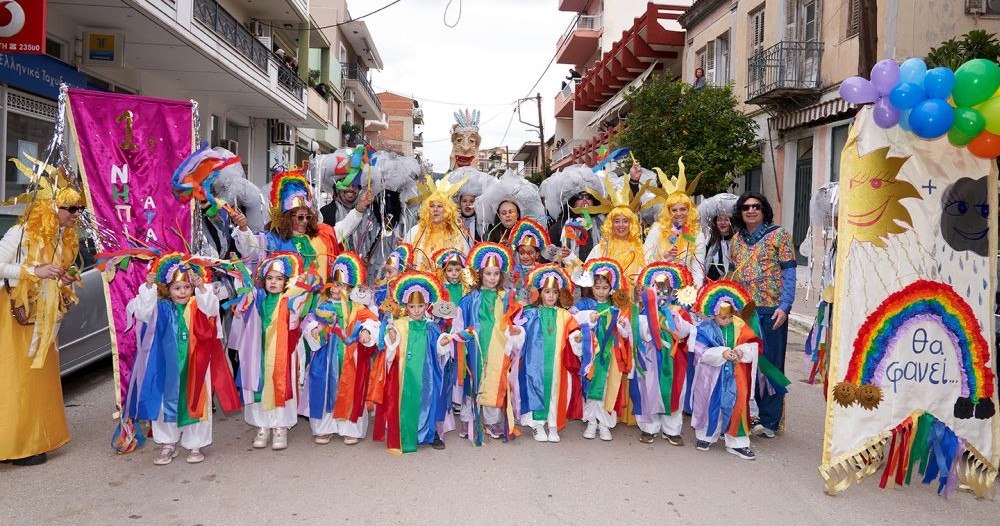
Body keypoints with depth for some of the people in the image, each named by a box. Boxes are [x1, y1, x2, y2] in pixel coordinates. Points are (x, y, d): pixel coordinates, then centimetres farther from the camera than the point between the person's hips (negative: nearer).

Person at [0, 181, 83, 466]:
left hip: (45, 319, 7)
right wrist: (36, 271, -23)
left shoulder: (66, 240, 11)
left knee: (42, 376, 11)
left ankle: (38, 439, 22)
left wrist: (66, 281, 1)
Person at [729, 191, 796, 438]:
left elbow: (789, 273, -4)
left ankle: (770, 422, 8)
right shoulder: (736, 239, 16)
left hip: (770, 310, -4)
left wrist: (784, 306, -14)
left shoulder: (778, 235, 1)